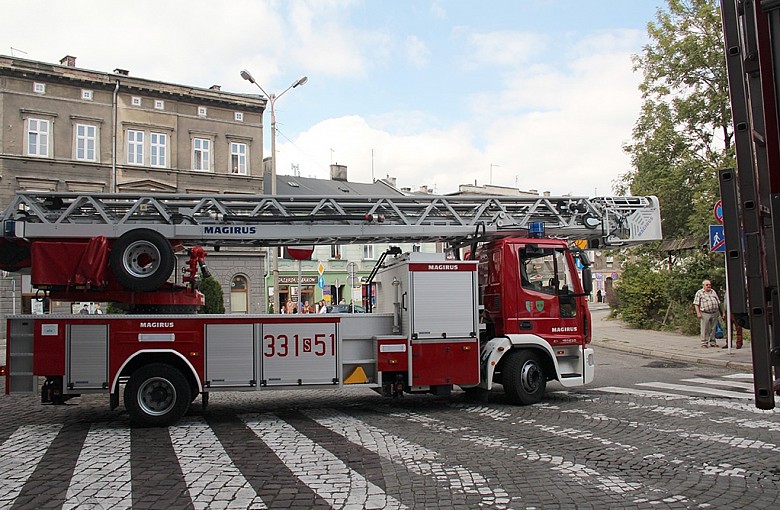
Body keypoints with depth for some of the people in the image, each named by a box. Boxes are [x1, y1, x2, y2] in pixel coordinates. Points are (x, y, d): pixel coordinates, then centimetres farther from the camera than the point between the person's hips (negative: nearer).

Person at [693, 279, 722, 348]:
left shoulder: (713, 292, 18)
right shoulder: (699, 293, 2)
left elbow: (718, 302, 21)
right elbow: (696, 304, -3)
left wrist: (718, 311, 14)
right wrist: (698, 313, -12)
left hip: (714, 313, 5)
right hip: (704, 314, -4)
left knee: (713, 329, 7)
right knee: (704, 329, -4)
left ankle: (712, 342, 15)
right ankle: (704, 343, 0)